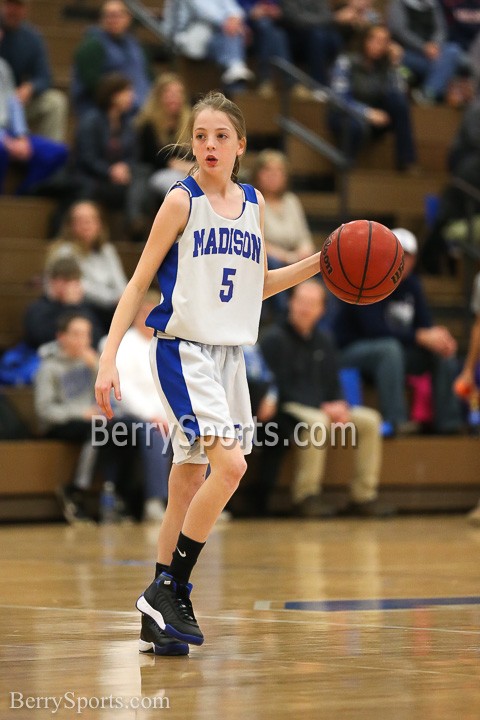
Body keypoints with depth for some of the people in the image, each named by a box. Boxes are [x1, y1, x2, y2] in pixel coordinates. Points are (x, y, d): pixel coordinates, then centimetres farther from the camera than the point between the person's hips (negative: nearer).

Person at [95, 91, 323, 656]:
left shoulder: (253, 203, 10)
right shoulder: (181, 201, -6)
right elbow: (140, 282, -6)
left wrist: (320, 263, 11)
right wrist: (109, 357, -13)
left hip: (229, 353, 6)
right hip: (183, 350, -6)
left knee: (187, 486, 8)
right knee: (230, 465, -21)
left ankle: (157, 620, 14)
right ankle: (169, 590, -11)